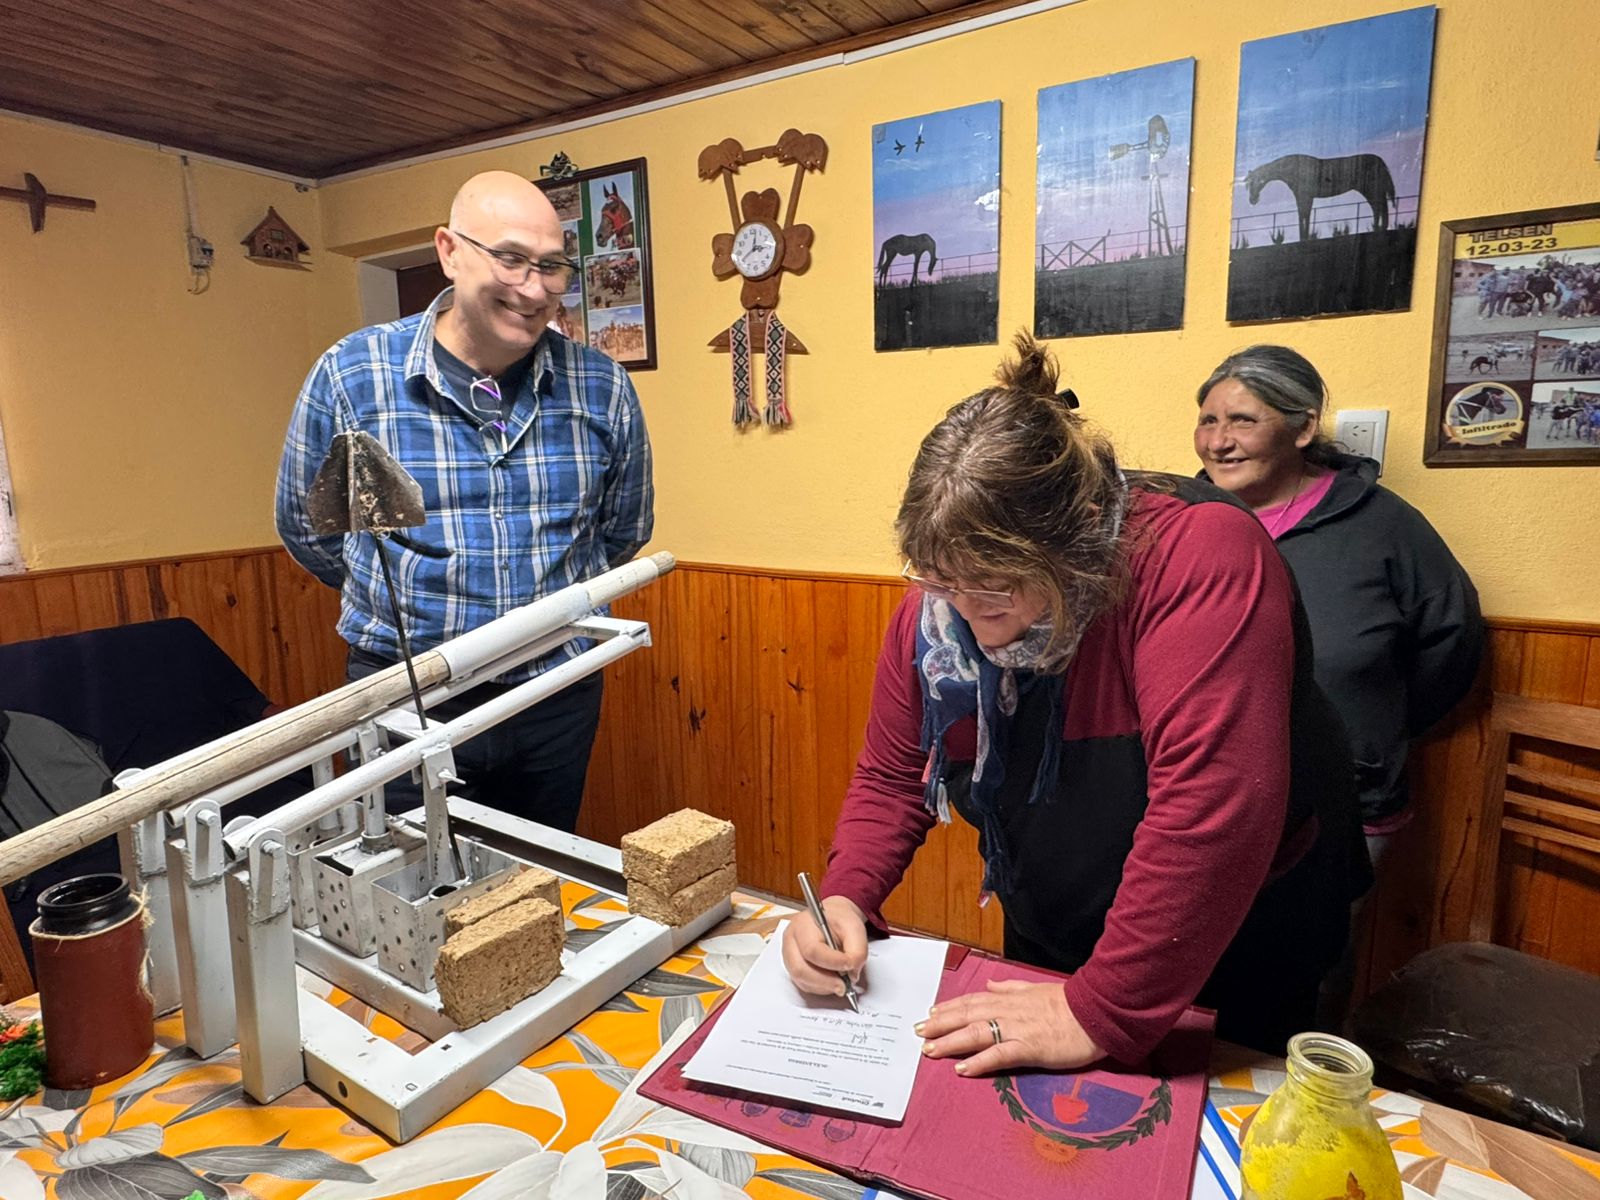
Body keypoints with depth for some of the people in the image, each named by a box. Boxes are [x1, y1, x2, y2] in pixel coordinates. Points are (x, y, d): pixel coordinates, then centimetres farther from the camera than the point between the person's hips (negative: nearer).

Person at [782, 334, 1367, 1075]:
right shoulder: (935, 604, -15)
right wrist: (846, 898, -22)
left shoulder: (1202, 560, -34)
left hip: (1232, 947, -4)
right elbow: (891, 777, -5)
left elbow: (1211, 811, -40)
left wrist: (1103, 1013, -35)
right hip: (1045, 942, 5)